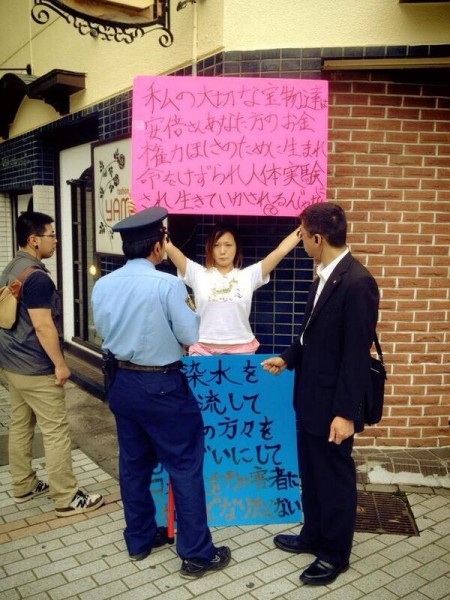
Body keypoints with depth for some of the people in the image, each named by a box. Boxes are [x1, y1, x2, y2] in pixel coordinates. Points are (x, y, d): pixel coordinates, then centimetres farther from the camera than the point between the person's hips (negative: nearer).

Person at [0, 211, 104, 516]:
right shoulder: (36, 276, -21)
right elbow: (42, 325, -24)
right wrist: (60, 364, -16)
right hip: (36, 369, -10)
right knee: (56, 432, -2)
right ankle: (68, 498, 7)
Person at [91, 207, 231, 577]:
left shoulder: (103, 286, -1)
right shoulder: (168, 284, -20)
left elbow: (104, 333, 11)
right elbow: (193, 337, -15)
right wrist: (189, 309, 3)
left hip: (123, 383, 7)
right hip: (163, 387, -6)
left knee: (133, 463, 19)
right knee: (185, 467, 6)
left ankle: (139, 539, 35)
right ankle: (197, 554, 16)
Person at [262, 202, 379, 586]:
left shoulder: (357, 282, -23)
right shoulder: (326, 276, 6)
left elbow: (357, 353, -23)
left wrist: (345, 412, -21)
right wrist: (288, 359, 14)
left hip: (332, 404, -9)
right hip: (310, 397, 9)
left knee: (335, 478, 11)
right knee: (311, 474, 22)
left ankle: (335, 554, 30)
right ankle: (313, 536, 42)